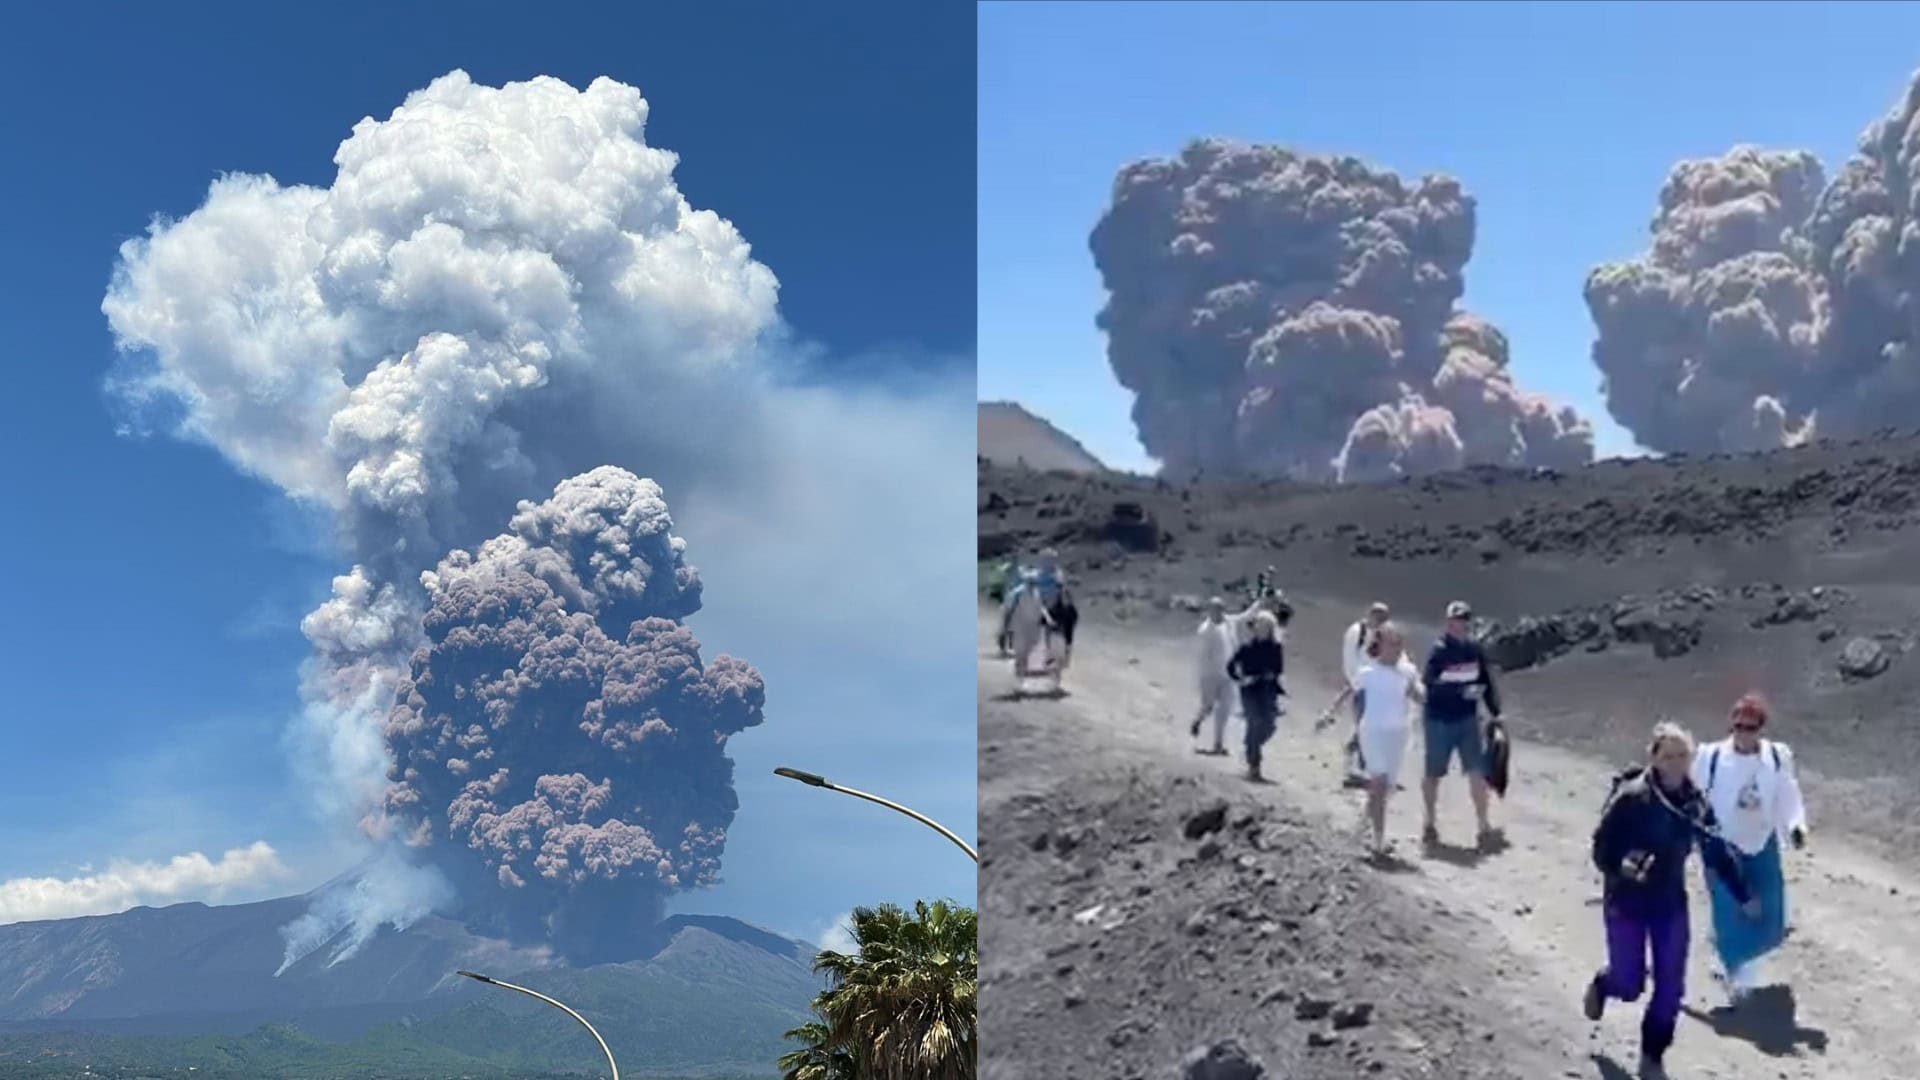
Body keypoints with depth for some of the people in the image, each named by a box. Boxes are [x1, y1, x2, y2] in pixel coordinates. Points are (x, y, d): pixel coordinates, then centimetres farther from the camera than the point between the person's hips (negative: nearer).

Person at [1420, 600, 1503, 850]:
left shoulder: (1475, 649, 0)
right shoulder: (1439, 651, -15)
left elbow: (1487, 681, 9)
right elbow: (1432, 685, -24)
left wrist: (1495, 713, 6)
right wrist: (1462, 690, -34)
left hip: (1468, 719, 3)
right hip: (1439, 721, -3)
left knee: (1477, 773, -4)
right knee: (1433, 775, 11)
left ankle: (1484, 827, 3)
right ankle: (1429, 824, 30)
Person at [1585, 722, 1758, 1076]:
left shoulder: (1695, 801, -6)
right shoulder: (1630, 797, -22)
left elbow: (1717, 852, 7)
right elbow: (1601, 850, -19)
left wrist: (1743, 895, 10)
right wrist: (1621, 866, -39)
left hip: (1671, 904, 4)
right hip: (1627, 903, -4)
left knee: (1671, 988, 5)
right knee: (1629, 985, 5)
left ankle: (1652, 1057, 25)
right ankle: (1602, 985, 43)